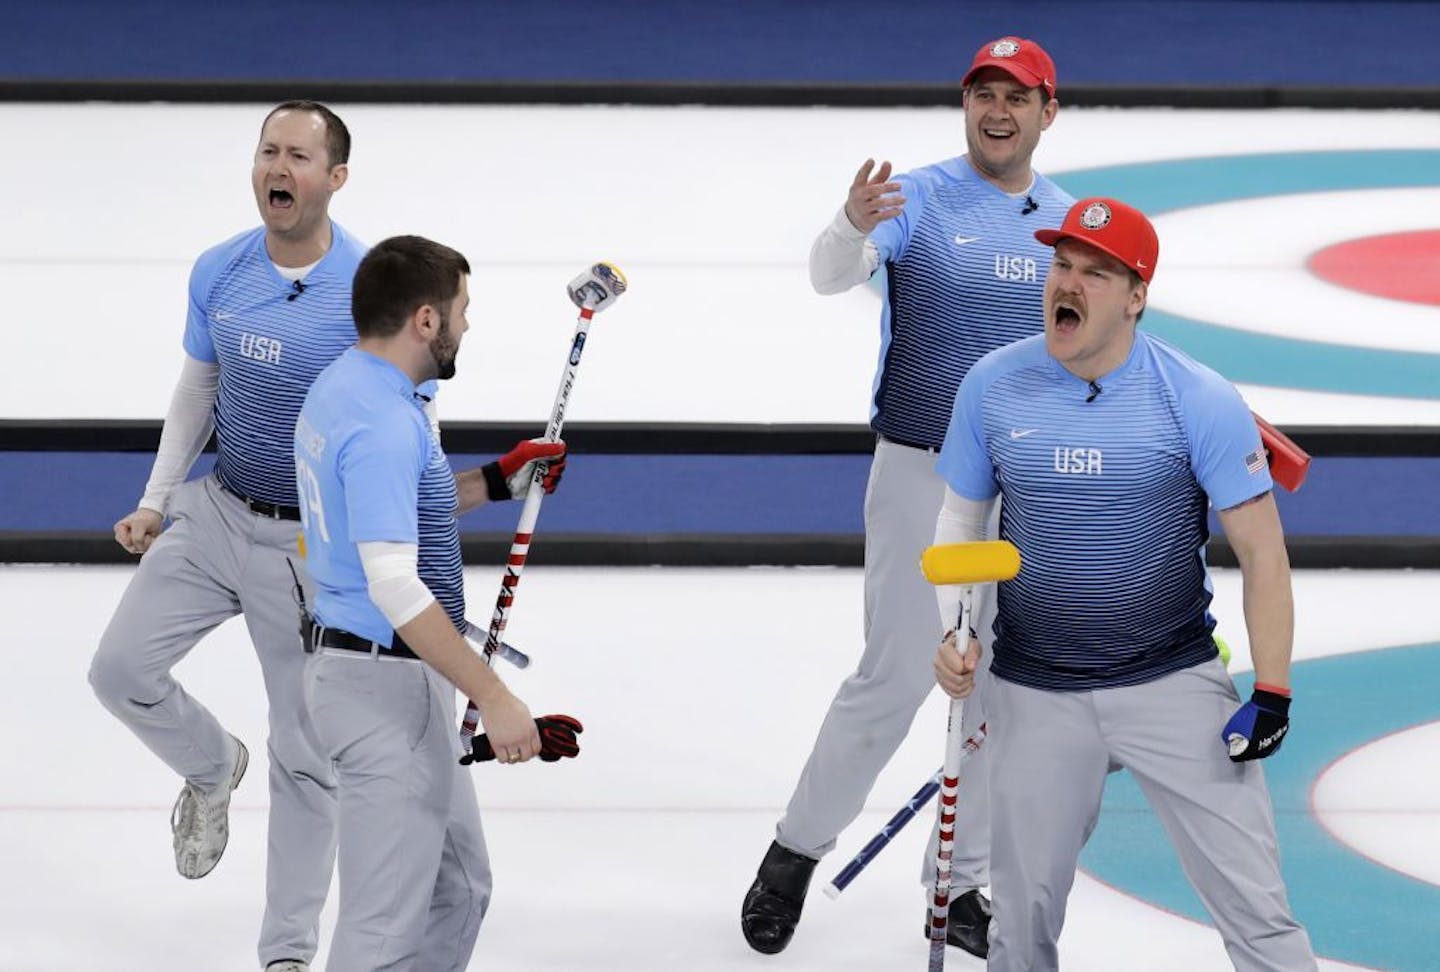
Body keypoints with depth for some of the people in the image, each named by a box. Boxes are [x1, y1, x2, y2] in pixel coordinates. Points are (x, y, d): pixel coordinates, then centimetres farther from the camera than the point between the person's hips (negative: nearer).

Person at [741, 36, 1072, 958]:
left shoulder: (1072, 222, 7)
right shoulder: (920, 199, -8)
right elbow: (831, 276, -26)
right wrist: (851, 225, -50)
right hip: (921, 475, -5)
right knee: (896, 679, -5)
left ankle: (962, 887, 18)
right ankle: (797, 853, 12)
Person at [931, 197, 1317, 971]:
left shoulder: (1200, 401, -12)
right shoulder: (992, 386, -3)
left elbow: (1261, 551, -8)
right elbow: (960, 516, 10)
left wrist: (1272, 693, -12)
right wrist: (952, 633, -5)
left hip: (1176, 685, -2)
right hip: (1035, 695, 2)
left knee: (1253, 906, -4)